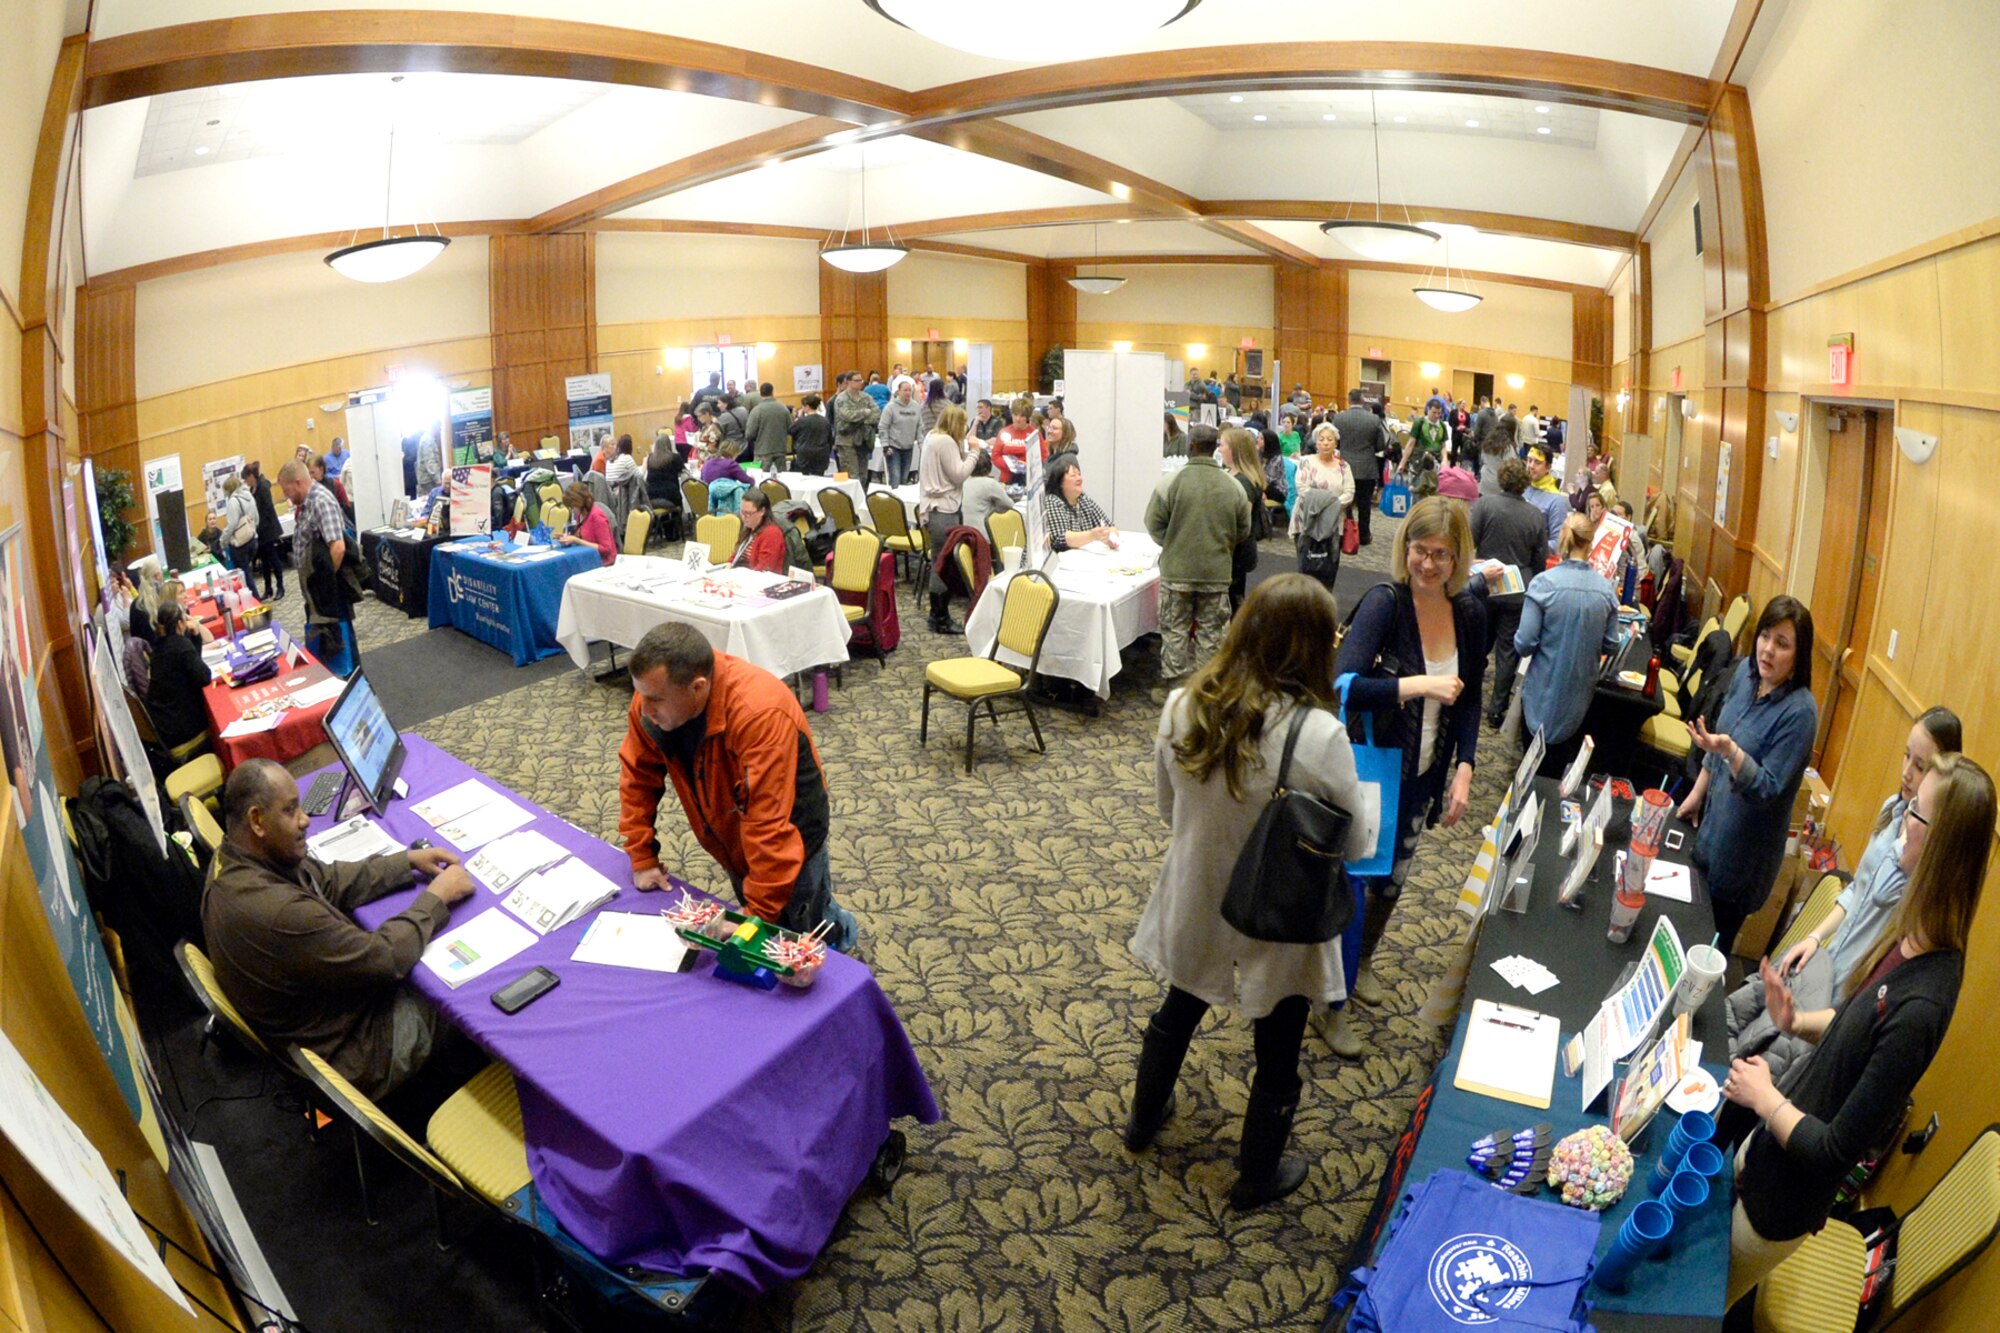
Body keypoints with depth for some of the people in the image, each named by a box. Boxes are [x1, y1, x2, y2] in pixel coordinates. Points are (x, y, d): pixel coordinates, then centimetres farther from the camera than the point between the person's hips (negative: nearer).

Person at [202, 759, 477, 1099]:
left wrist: (408, 861, -3)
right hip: (345, 1050, -9)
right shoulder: (277, 911, -39)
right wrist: (436, 897, -16)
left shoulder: (233, 859, -9)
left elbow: (329, 882, 4)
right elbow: (386, 959, -30)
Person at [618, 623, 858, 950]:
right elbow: (637, 774, -5)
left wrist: (760, 913, -33)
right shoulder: (654, 694, -20)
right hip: (732, 841, 6)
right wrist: (642, 858, -6)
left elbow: (769, 824, -38)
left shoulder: (760, 714, -40)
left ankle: (842, 933, 41)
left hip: (787, 841, -6)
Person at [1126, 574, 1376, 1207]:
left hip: (1194, 907, 4)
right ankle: (1257, 1178, 44)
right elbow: (1354, 846, -16)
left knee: (1177, 1013, 31)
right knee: (1277, 1060, 22)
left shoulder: (1182, 707, -17)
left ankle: (1143, 1120, 54)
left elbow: (1167, 806, -1)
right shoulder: (1319, 735, -30)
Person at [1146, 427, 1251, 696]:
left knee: (1175, 629, 8)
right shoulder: (1233, 486, -1)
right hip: (1217, 572, 2)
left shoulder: (1172, 482, -11)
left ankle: (1172, 684, 13)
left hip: (1177, 570, -2)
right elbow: (1243, 531, 7)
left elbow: (1154, 524, -6)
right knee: (1211, 631, 10)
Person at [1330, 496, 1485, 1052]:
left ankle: (1362, 961, 51)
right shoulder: (1384, 602, -22)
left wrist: (1464, 768, -1)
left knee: (1392, 878, 24)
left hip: (1423, 776, 6)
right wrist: (1419, 684, -37)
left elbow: (1468, 698, 8)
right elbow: (1343, 687, -34)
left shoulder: (1469, 612, -3)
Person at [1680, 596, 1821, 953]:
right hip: (1715, 814, 7)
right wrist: (1698, 792, 14)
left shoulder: (1799, 712, -25)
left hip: (1746, 840, -6)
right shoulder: (1746, 671, -5)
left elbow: (1767, 789, -25)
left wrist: (1729, 750, -41)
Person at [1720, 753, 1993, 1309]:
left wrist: (1766, 1097, -13)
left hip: (1779, 1199, -7)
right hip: (1765, 1143, 7)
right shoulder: (1914, 937, -10)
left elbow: (1835, 1152, -27)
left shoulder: (1919, 1010, -35)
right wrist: (1799, 1022, -5)